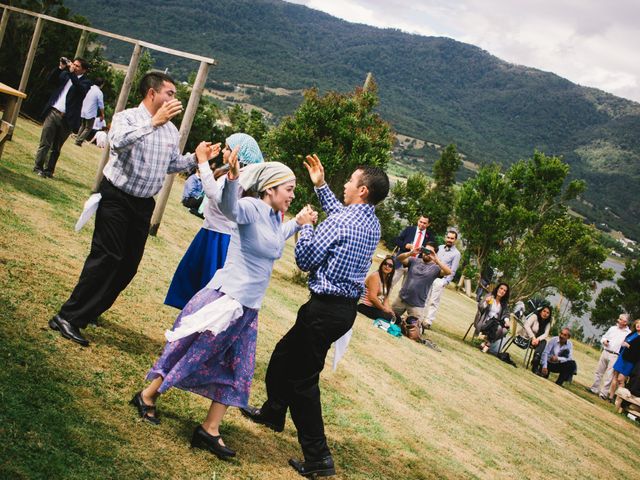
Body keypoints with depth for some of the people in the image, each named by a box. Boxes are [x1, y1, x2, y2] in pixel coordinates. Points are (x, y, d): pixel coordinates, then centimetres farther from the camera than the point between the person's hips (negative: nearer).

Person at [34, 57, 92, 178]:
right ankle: (38, 167, 7)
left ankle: (49, 170, 12)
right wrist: (60, 68, -6)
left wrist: (72, 73, -21)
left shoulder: (85, 82, 1)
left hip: (66, 118, -2)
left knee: (56, 148, 5)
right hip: (53, 112, 2)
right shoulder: (64, 74, 12)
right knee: (45, 143, 0)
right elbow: (50, 79, 5)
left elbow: (81, 89, -19)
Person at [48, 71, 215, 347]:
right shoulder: (127, 117, -10)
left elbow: (172, 165, 19)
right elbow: (118, 142, -31)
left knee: (129, 263, 8)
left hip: (144, 204, 7)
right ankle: (68, 317, -7)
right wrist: (154, 122, -33)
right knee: (106, 258, -13)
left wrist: (195, 157, 3)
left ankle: (89, 312, 25)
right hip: (116, 198, -7)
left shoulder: (171, 130, 9)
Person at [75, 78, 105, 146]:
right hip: (91, 113, -6)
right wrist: (102, 115, 1)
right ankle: (79, 141, -3)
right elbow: (101, 105, -10)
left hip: (83, 112, 6)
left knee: (82, 126, 21)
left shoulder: (89, 89, 5)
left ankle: (77, 140, 19)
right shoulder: (99, 92, -13)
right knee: (88, 128, 4)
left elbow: (84, 100, 13)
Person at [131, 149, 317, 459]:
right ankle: (147, 396, 26)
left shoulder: (275, 218, 9)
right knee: (193, 353, 5)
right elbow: (229, 208, -41)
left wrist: (298, 223, 28)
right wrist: (232, 179, -58)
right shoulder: (252, 208, -17)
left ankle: (210, 431, 18)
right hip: (225, 300, -9)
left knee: (237, 370, 10)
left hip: (247, 309, 9)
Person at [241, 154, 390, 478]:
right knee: (284, 354, 25)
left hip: (326, 308, -9)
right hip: (347, 308, 9)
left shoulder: (339, 221, -18)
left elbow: (305, 259, -11)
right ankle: (273, 413, 43)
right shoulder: (372, 223, 8)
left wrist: (304, 225, 3)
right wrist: (321, 185, 30)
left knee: (303, 378, -2)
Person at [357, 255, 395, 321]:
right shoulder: (375, 276, -13)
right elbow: (372, 297, -20)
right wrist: (384, 309, -12)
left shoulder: (387, 280, 15)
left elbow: (386, 297, 8)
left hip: (375, 307, 9)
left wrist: (387, 308, -11)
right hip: (366, 307, -9)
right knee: (389, 318, -25)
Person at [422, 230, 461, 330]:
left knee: (433, 301, -6)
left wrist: (446, 282, -14)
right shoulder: (440, 247, 12)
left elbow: (453, 271, -6)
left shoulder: (456, 253, -3)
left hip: (440, 279, -5)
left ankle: (428, 322, -4)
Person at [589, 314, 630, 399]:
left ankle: (604, 393, 2)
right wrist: (604, 341, -1)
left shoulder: (629, 333, -4)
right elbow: (604, 337, 18)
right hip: (605, 352, 5)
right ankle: (595, 389, 20)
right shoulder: (613, 328, 11)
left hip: (615, 356, -5)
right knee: (599, 372, 10)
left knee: (609, 376, -5)